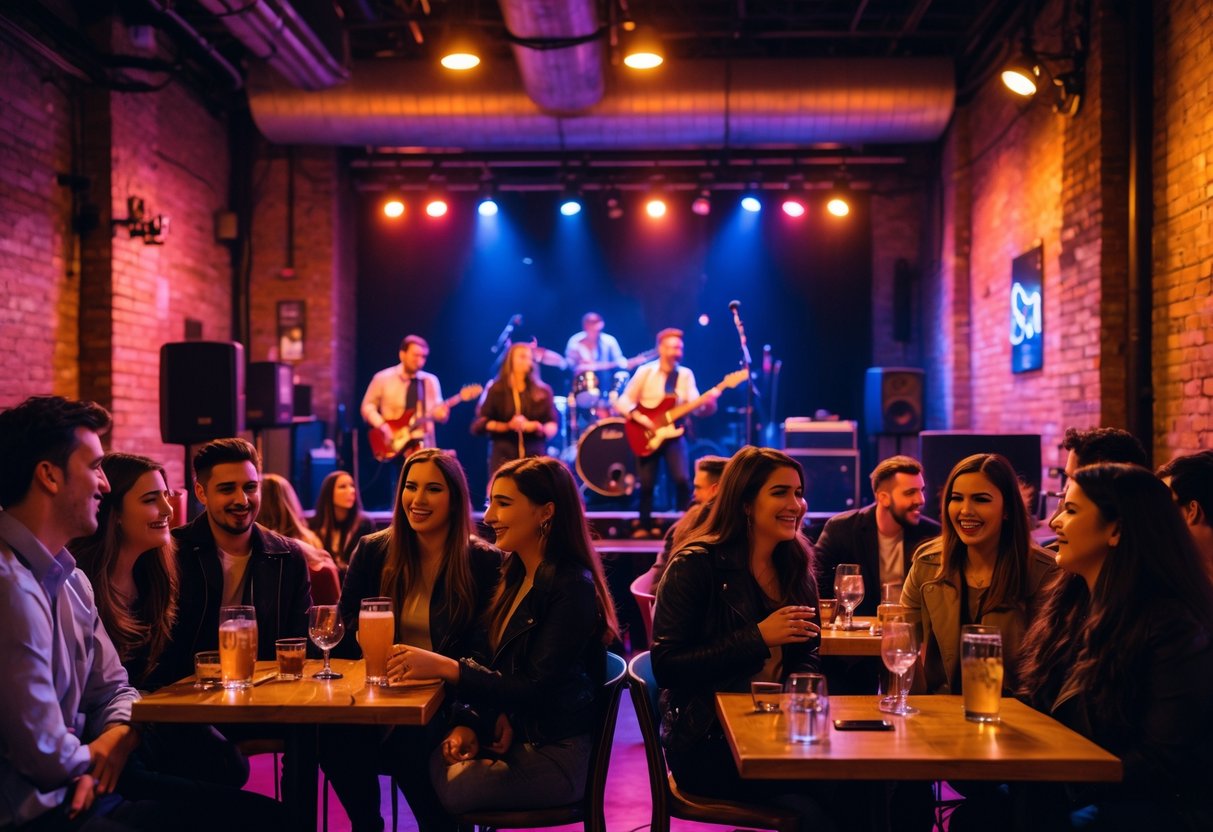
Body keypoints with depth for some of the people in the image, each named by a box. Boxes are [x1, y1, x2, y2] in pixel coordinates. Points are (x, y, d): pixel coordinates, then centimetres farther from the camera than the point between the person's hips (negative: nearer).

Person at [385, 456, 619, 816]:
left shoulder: (572, 588, -14)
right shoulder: (514, 576, 11)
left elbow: (535, 689, -19)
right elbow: (483, 663, 9)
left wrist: (446, 667, -25)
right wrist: (467, 723, -9)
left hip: (552, 755, -6)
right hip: (505, 737, 6)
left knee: (446, 788, -24)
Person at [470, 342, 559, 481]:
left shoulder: (542, 392, 12)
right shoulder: (496, 391, 6)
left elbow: (554, 424, 7)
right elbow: (478, 425, -1)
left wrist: (539, 428, -15)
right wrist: (507, 426, -14)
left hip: (534, 456, 2)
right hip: (504, 456, -2)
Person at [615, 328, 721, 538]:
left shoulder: (686, 374, 2)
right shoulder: (645, 371, -5)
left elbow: (696, 407, -7)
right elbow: (623, 401, -4)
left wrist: (708, 402, -29)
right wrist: (639, 417, -19)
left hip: (673, 434, 1)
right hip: (647, 434, -1)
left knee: (682, 479, -15)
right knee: (647, 484, 1)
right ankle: (645, 525, 18)